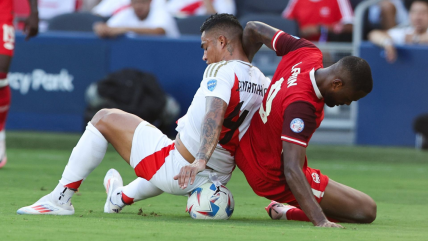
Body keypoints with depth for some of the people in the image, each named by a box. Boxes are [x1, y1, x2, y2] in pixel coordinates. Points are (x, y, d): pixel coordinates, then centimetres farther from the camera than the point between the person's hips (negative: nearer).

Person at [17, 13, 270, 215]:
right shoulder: (264, 82, 5)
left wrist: (199, 160, -44)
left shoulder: (221, 71, -16)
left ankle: (60, 199, 10)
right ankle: (123, 197, 64)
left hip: (175, 169, -7)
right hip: (218, 178, 7)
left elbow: (215, 113, -32)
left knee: (104, 118, 8)